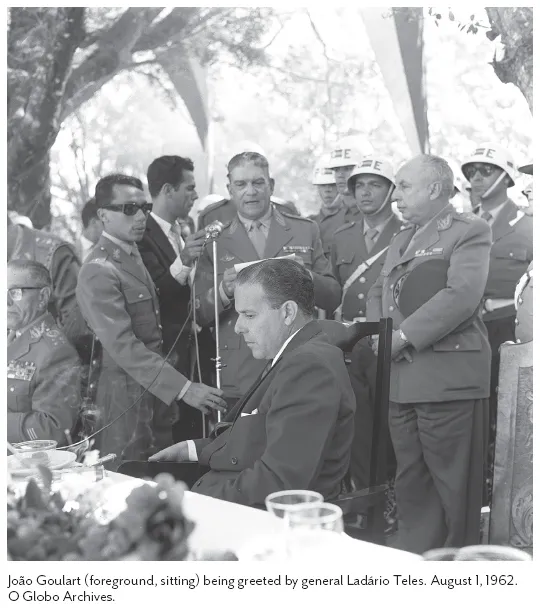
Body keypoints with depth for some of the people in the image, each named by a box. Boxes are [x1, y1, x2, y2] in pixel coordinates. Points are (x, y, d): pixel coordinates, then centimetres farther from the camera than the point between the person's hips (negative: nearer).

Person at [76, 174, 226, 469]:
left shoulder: (133, 254, 14)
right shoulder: (99, 271, -16)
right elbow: (123, 346, -23)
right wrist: (183, 388, -27)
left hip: (155, 388, 9)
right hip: (127, 394, -9)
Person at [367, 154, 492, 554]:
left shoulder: (469, 231, -5)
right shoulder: (401, 239, 22)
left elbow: (461, 295, -19)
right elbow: (378, 292, 23)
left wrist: (404, 336, -18)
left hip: (448, 377, -8)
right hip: (402, 378, 8)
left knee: (454, 487, 0)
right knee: (411, 484, 16)